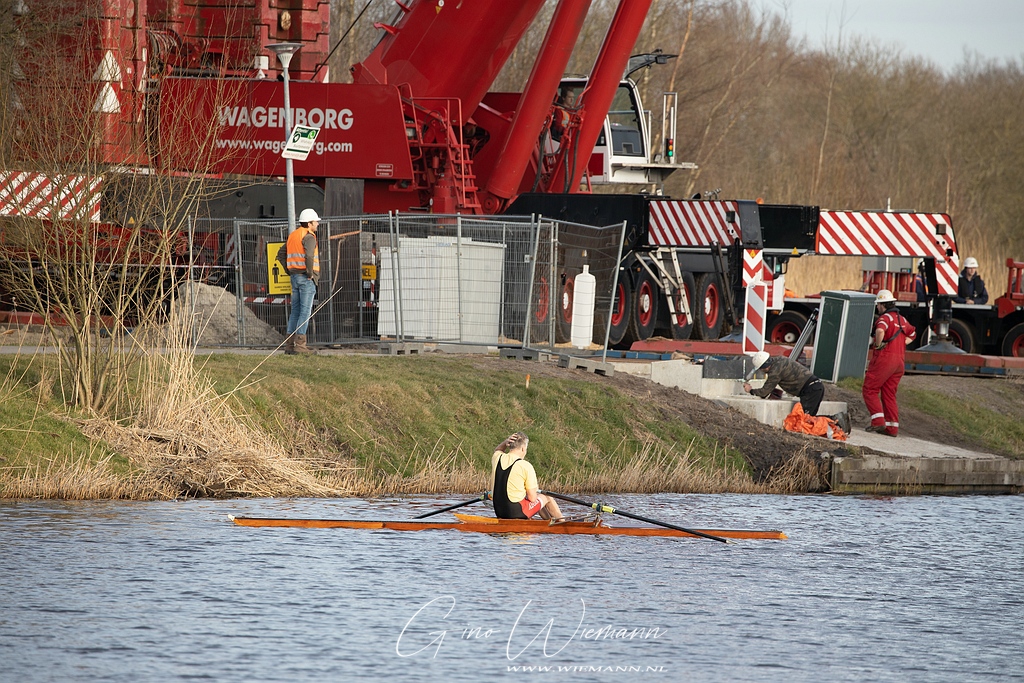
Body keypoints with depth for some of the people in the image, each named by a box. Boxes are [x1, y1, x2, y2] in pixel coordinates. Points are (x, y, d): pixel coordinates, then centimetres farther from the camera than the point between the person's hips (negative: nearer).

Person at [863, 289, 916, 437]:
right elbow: (912, 334, 33)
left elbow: (880, 330, -32)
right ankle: (892, 427, 7)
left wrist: (878, 345, -17)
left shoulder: (885, 318, -9)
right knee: (889, 394, 12)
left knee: (869, 390, -1)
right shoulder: (902, 320, 16)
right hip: (899, 361, 8)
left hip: (884, 358, -8)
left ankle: (878, 421, -14)